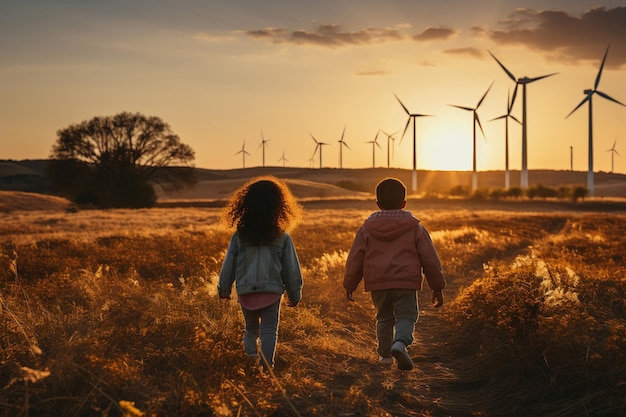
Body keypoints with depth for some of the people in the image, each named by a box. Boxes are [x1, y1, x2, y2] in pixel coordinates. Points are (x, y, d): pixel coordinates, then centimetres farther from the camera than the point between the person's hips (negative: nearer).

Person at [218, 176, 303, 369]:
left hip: (246, 291, 2)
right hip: (272, 291, -2)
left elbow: (229, 265, 5)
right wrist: (294, 295, 14)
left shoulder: (239, 236, -1)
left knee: (251, 329, 20)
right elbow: (291, 269, 2)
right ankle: (266, 367, -14)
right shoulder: (282, 237, -3)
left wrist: (224, 289, 18)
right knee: (269, 331, -1)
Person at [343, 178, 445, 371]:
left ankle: (385, 353, 25)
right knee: (406, 316, 1)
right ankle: (400, 342, -27)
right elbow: (430, 259, 5)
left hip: (377, 283, 3)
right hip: (406, 282, -2)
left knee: (384, 318, 20)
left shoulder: (367, 228, 7)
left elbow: (355, 258, 6)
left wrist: (350, 284, 15)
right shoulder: (415, 228, 5)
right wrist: (437, 287, 12)